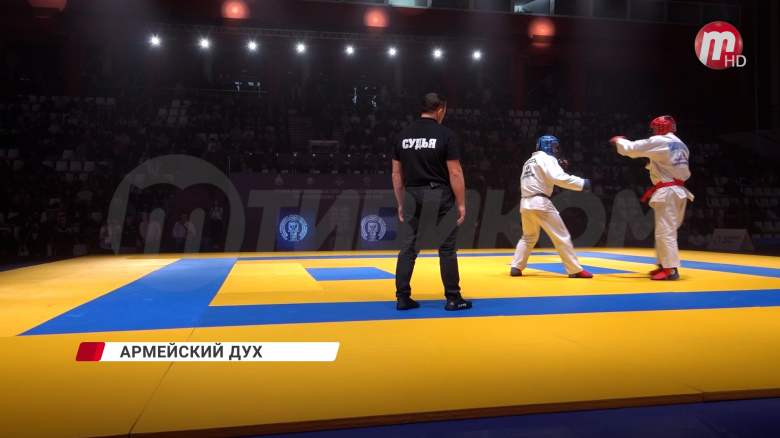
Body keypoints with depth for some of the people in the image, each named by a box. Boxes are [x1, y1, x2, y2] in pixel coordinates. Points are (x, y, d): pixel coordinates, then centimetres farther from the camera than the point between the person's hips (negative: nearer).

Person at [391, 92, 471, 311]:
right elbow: (455, 174, -10)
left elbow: (397, 174, 9)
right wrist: (461, 203, -2)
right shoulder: (446, 134, -7)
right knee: (447, 248, 5)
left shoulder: (403, 135, 6)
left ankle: (402, 298, 12)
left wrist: (401, 203, 16)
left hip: (412, 196, 4)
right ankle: (453, 298, 11)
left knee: (408, 247, 10)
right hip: (439, 196, -4)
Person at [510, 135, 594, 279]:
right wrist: (583, 183, -15)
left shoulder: (529, 161, 24)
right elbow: (559, 178, -17)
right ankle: (575, 270, -1)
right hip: (540, 202, -8)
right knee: (562, 236, -2)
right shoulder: (546, 158, -2)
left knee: (529, 237, 23)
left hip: (526, 203, 8)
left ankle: (516, 268, 15)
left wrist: (558, 165, 20)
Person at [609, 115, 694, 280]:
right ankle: (664, 265, 24)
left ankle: (671, 269, -9)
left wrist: (619, 141, 14)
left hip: (667, 192, -9)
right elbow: (684, 171, 21)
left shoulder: (659, 141, -10)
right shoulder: (681, 145, 16)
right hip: (678, 190, 9)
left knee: (665, 231, -8)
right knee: (665, 230, 17)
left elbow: (631, 149, -6)